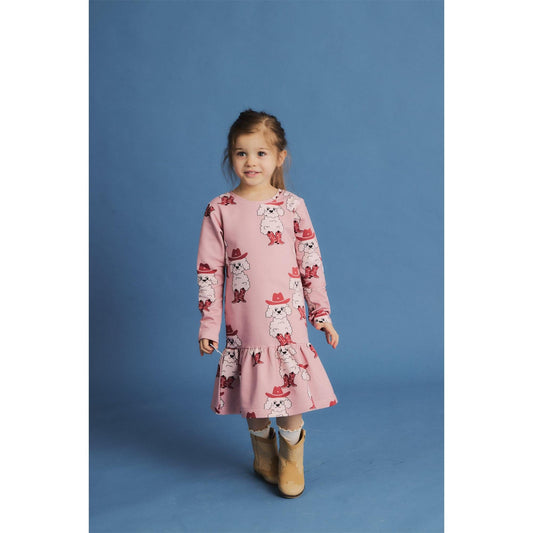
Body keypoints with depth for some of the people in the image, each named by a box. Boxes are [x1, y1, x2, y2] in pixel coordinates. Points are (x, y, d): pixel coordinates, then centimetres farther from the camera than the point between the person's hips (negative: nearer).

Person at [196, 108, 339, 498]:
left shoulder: (292, 206, -2)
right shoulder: (219, 210, -2)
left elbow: (311, 262, 3)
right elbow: (209, 269, 1)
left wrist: (322, 313, 4)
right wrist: (208, 324, 0)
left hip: (287, 318, 0)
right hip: (243, 323, 1)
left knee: (290, 389, 3)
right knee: (252, 393, 13)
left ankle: (291, 459, 30)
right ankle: (263, 454, 39)